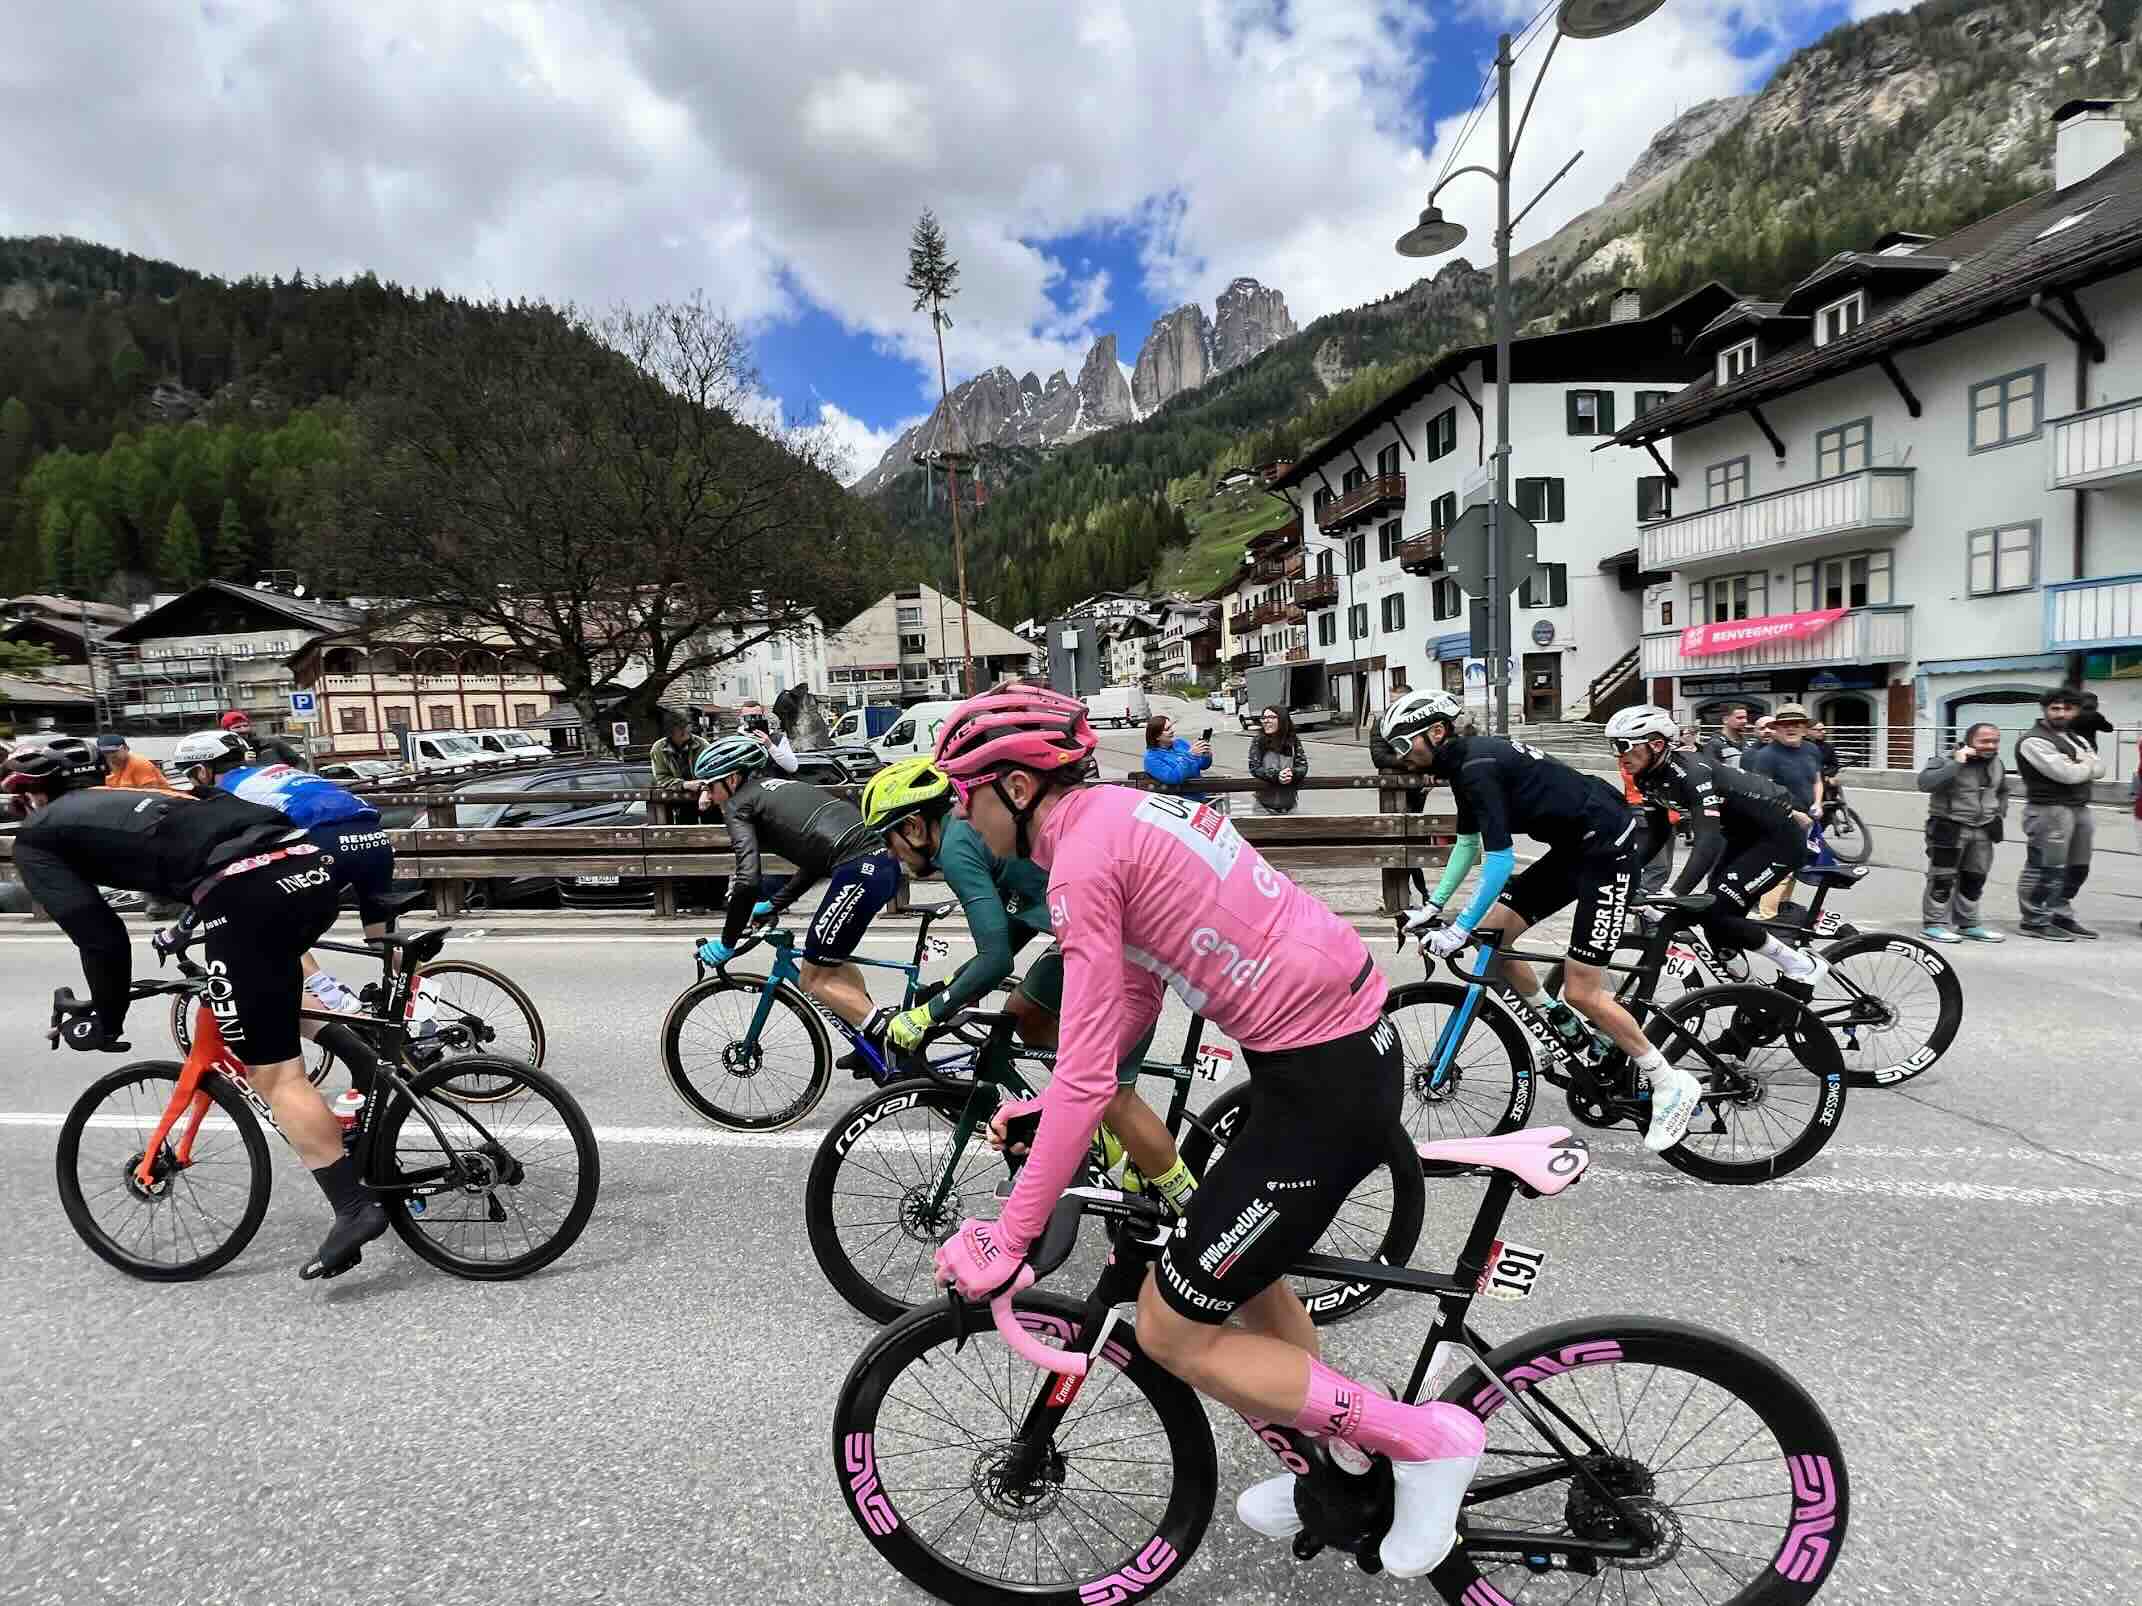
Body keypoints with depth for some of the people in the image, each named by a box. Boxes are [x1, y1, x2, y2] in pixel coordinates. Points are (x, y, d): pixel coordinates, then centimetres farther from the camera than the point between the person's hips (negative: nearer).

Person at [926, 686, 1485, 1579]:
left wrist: (1008, 1242, -11)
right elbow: (1135, 1002, 18)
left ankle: (1422, 1440, 10)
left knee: (1170, 1330, 3)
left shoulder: (1082, 859, -16)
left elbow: (1088, 1078, -18)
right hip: (1353, 1049, 10)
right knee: (1239, 1266, 28)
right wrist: (1043, 1108, 16)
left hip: (1320, 1085, -10)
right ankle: (1344, 1469, 42)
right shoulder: (1123, 813, 12)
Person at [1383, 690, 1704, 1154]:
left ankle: (1672, 1085, 7)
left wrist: (1459, 929, -23)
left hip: (1607, 847, -10)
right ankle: (1574, 1038, 19)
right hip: (1574, 846, 10)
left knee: (1581, 992, -9)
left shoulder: (1477, 767, -22)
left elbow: (1499, 861, -26)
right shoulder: (1465, 762, 8)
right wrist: (1432, 907, 17)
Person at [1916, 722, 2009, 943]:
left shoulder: (1997, 764, 10)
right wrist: (1956, 763, -30)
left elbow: (2002, 791, 29)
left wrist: (1999, 814, 16)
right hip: (1949, 829, -7)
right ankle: (1934, 925, 1)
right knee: (1942, 879, -5)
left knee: (1974, 880, 13)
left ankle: (1968, 924, 24)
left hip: (1983, 832, 7)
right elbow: (1925, 783, -31)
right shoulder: (1944, 760, -12)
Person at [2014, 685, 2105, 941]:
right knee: (2046, 869, -7)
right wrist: (2087, 766, 1)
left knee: (2077, 869, 14)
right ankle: (2034, 922, -1)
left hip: (2079, 809, 9)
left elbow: (2100, 769, 6)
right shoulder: (2033, 741, -10)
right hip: (2049, 811, -9)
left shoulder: (2077, 740, 20)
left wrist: (2078, 765, -10)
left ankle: (2060, 917, 23)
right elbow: (2066, 774, -18)